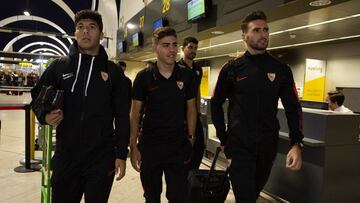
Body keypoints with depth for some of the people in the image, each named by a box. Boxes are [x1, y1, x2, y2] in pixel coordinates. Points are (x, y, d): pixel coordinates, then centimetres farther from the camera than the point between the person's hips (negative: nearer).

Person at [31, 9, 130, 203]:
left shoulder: (113, 71, -1)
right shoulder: (59, 66, 3)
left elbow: (122, 117, -1)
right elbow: (37, 96, 12)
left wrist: (121, 154, -4)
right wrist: (45, 116, -10)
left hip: (102, 158, -1)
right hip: (65, 157, 2)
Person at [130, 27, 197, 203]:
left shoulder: (187, 76, -2)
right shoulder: (143, 77, -5)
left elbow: (191, 108, 7)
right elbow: (134, 114, -1)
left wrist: (190, 138, 3)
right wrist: (133, 146, -5)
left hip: (179, 148, 1)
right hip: (149, 147, 0)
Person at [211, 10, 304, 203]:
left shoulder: (281, 70, 2)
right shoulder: (232, 69, -3)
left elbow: (293, 107, 2)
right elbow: (216, 104, 4)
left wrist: (296, 143, -10)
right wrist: (223, 139, 1)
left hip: (268, 147, 3)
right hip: (239, 146, -3)